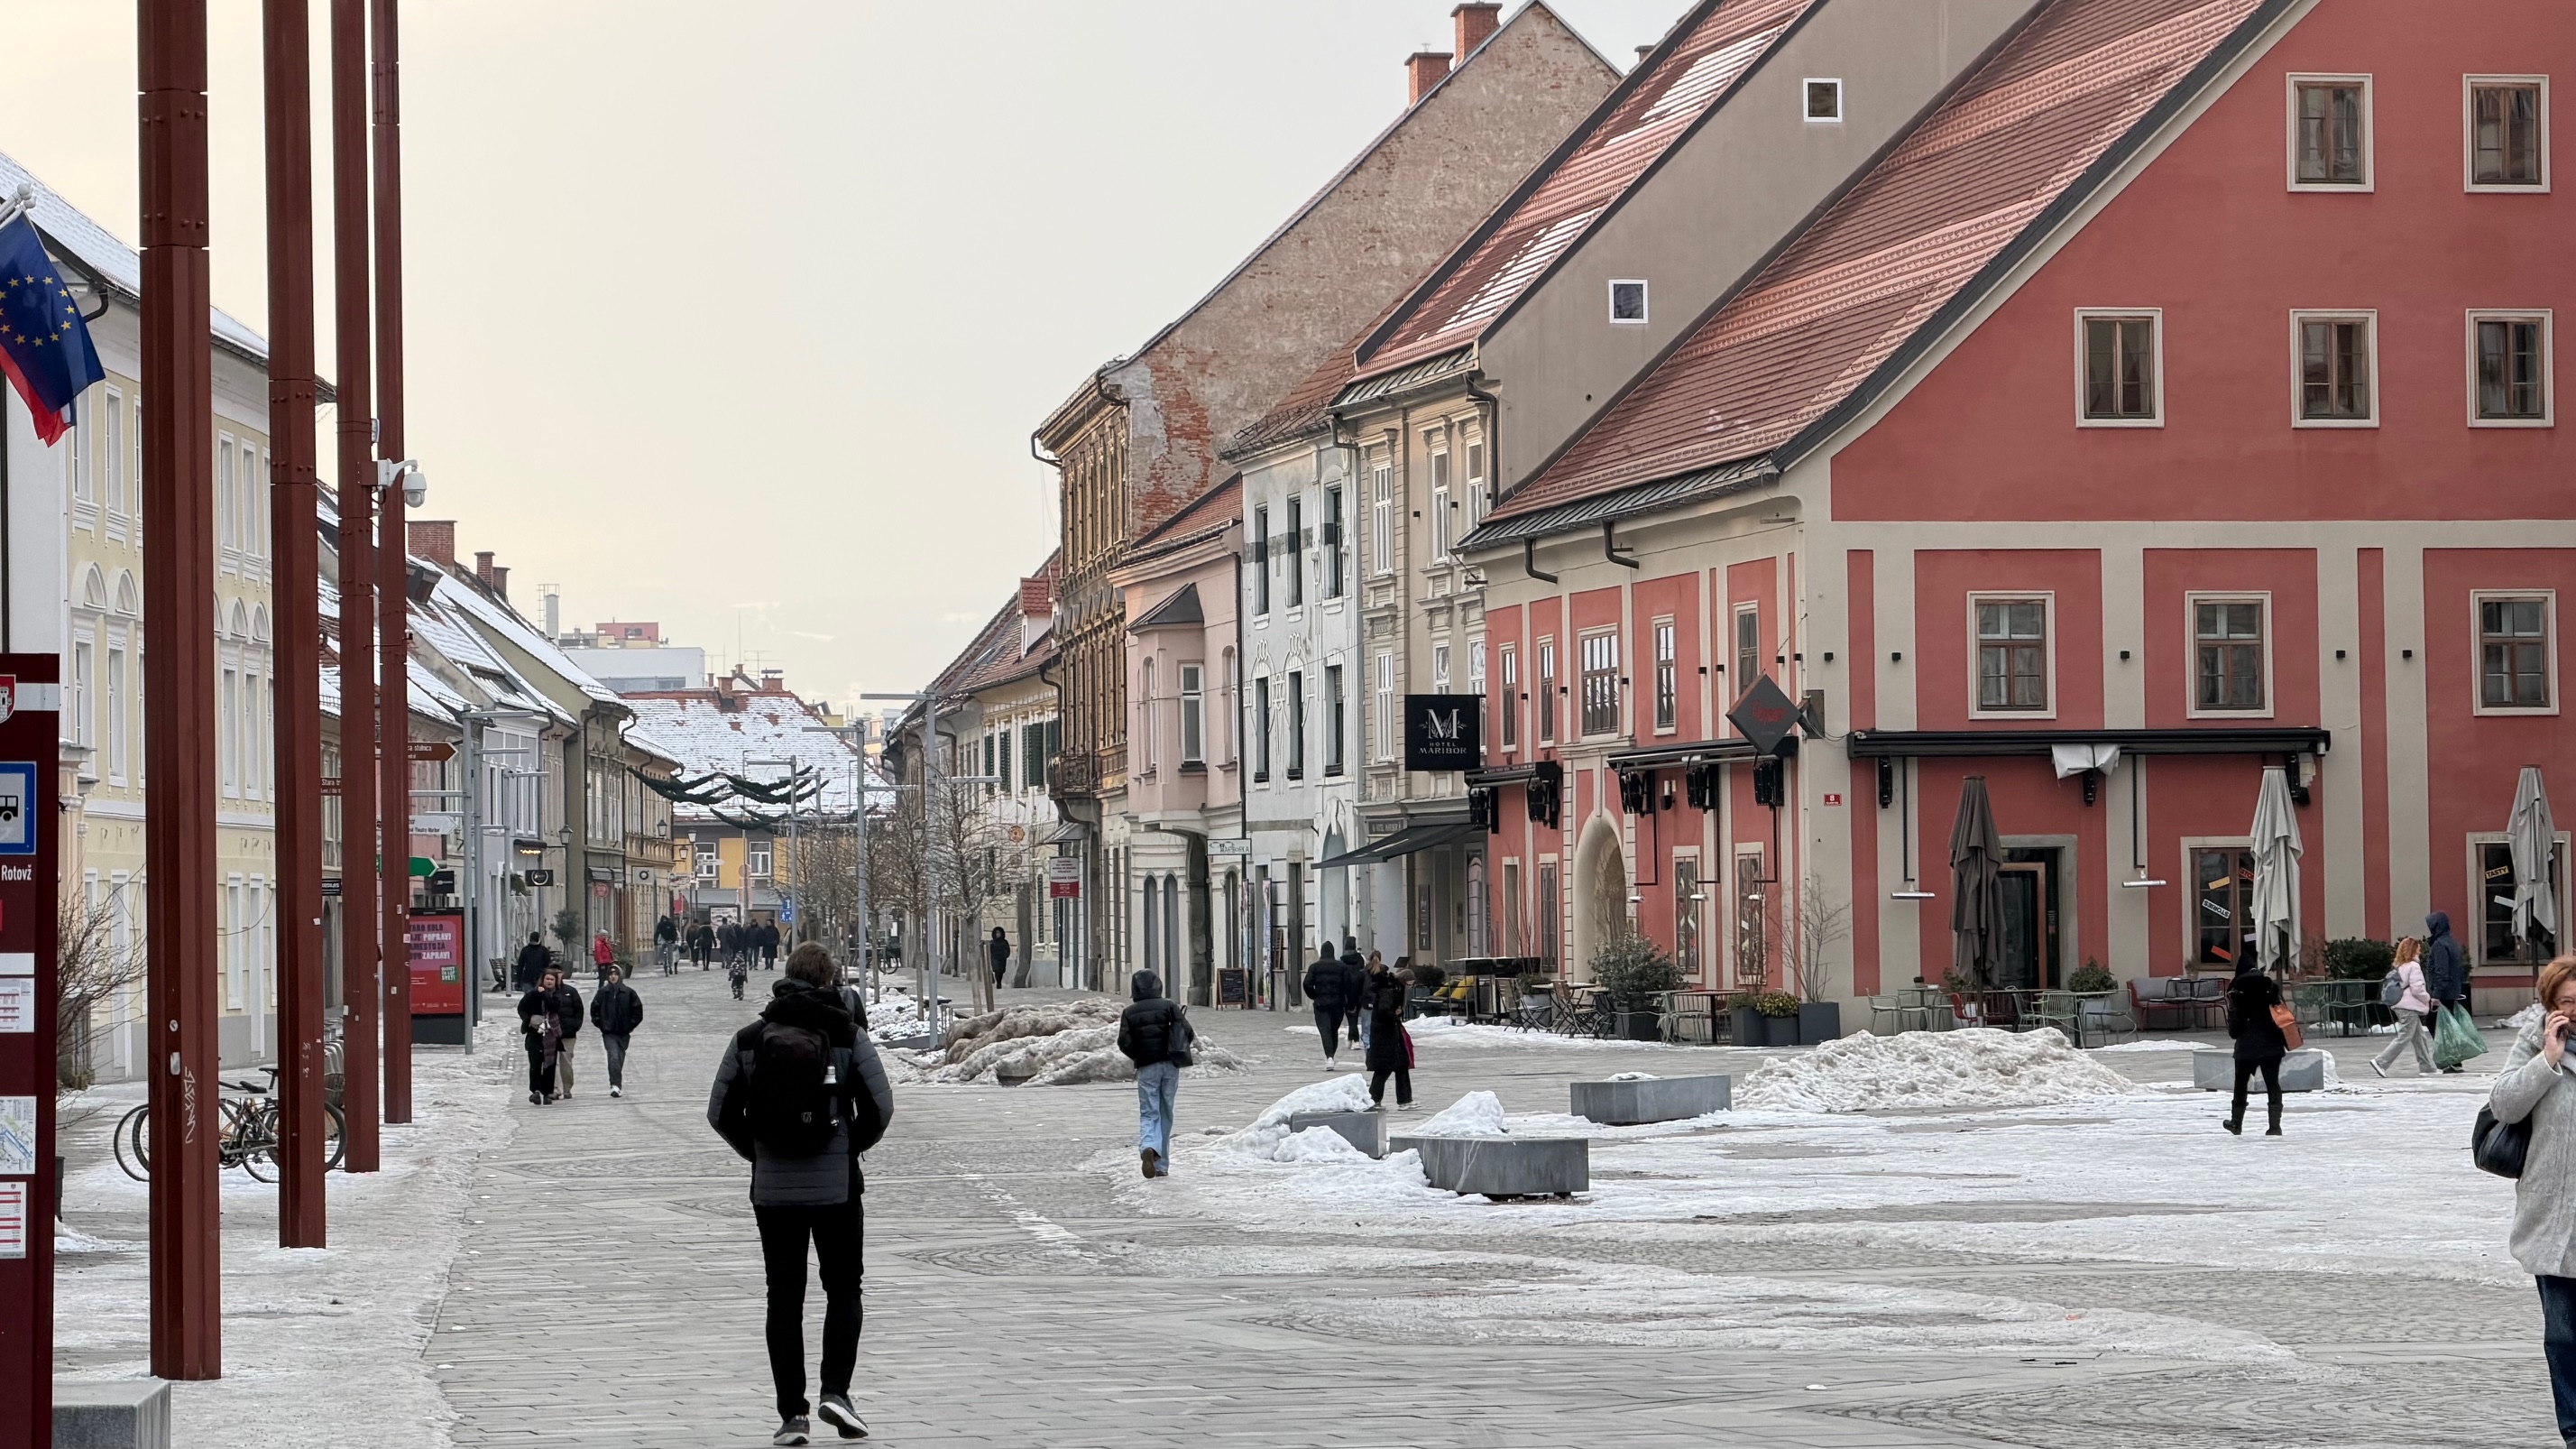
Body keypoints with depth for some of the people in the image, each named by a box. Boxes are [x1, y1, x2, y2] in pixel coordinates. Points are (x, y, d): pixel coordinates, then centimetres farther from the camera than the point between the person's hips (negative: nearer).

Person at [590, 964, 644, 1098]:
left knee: (620, 1058, 10)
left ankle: (616, 1085, 23)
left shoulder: (628, 992, 1)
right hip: (608, 1032, -2)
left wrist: (631, 1025, -2)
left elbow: (637, 1009, 4)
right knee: (614, 1056, -17)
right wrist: (599, 1023, 0)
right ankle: (615, 1085, -23)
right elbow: (594, 1009, 9)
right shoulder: (602, 993, 2)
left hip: (624, 1032, 2)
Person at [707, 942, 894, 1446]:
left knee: (784, 1300, 8)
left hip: (772, 1189, 2)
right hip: (837, 1187, -1)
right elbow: (880, 1107, -8)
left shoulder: (748, 1039, 0)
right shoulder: (848, 1036, -6)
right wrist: (852, 1148, 9)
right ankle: (835, 1390, -5)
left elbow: (720, 1113, 1)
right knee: (843, 1292, 12)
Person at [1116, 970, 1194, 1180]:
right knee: (1165, 1114, 10)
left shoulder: (1129, 1013, 1)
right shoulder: (1169, 1006, 0)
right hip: (1170, 1066, 1)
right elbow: (1188, 1033, -5)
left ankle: (1148, 1147, -31)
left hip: (1146, 1068, -1)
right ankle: (1162, 1165, 12)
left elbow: (1124, 1043, -5)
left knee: (1149, 1113, 0)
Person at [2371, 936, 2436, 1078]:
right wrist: (2429, 999, -1)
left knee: (2419, 1037, 14)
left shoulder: (2398, 966, 13)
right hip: (2410, 1007, -9)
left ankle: (2426, 1067, 16)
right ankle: (2381, 1062, -11)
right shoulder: (2413, 966, -12)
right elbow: (2417, 989, -17)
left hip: (2400, 1006, 9)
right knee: (2404, 1037, -7)